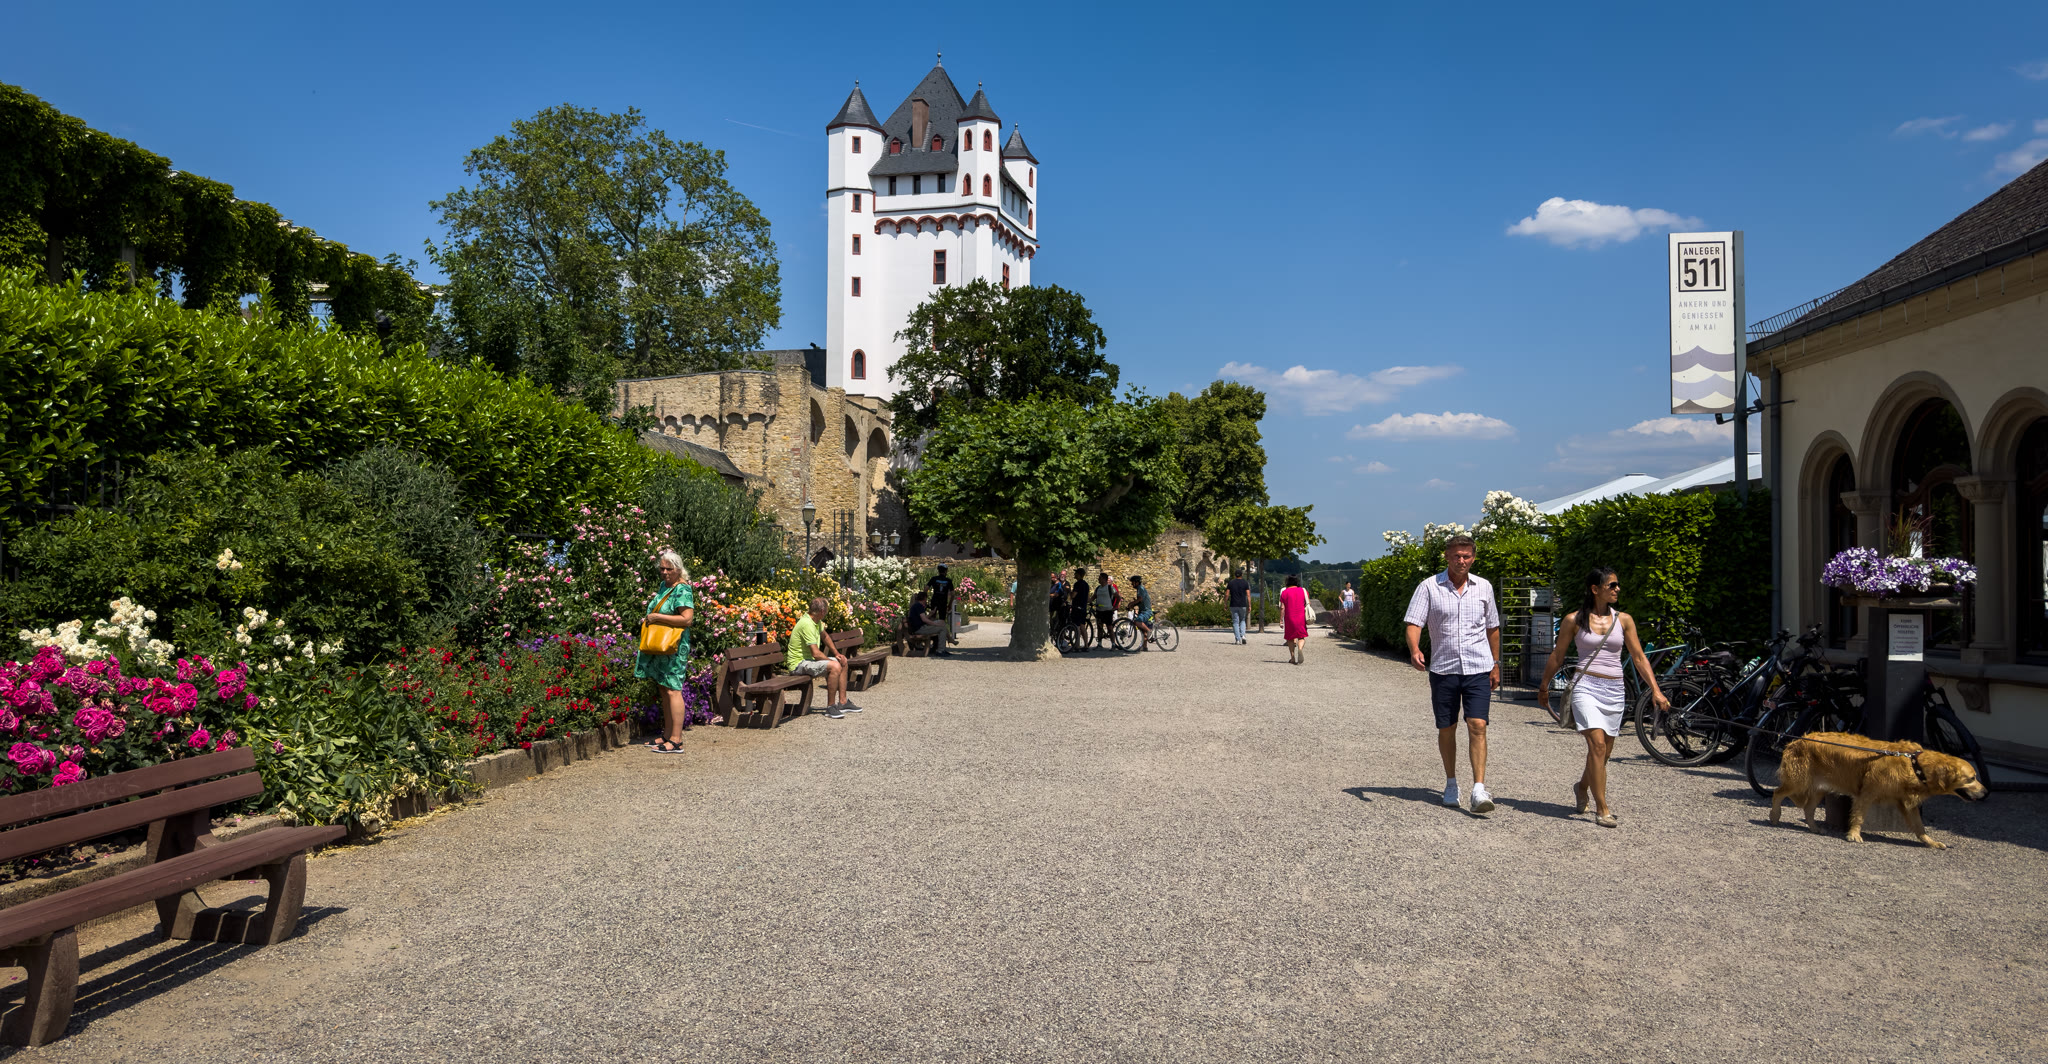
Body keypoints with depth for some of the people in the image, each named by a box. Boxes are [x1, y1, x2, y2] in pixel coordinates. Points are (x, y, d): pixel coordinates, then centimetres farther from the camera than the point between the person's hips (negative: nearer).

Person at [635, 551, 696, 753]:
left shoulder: (682, 590, -13)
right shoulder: (664, 585, 15)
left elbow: (687, 618, -23)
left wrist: (657, 617, -18)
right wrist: (648, 619, 12)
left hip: (674, 647, -10)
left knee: (672, 690, -10)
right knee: (664, 691, 12)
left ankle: (676, 741, -9)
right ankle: (667, 736, 19)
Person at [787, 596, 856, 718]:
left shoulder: (817, 621, 6)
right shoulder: (807, 624, -25)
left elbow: (825, 637, 26)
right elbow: (816, 653, -29)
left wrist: (836, 654, 15)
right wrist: (833, 660, -14)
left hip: (810, 659, 11)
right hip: (799, 663, -11)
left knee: (843, 662, 11)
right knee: (835, 666, -29)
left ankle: (843, 702, 11)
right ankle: (831, 707, -20)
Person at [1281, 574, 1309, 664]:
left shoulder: (1284, 592, -4)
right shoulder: (1303, 591, 3)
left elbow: (1282, 608, -7)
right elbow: (1307, 605, 5)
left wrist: (1281, 620, -3)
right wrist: (1307, 618, 16)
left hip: (1289, 618, -1)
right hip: (1301, 618, 1)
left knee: (1290, 637, 12)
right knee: (1301, 637, 5)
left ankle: (1292, 657, 14)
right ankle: (1300, 649, -26)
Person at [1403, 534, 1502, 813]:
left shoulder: (1483, 587, 6)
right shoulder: (1429, 587, -2)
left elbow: (1492, 628, 17)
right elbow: (1414, 623, -8)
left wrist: (1495, 664, 18)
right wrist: (1414, 650, -27)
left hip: (1478, 668, 1)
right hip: (1443, 668, 0)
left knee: (1477, 726, -12)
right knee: (1446, 729, 8)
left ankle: (1479, 790, -14)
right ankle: (1451, 784, 25)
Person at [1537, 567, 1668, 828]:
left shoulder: (1623, 620, 7)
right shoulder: (1574, 620, 0)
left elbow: (1639, 657, 10)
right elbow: (1557, 656, 10)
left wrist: (1655, 689, 2)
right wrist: (1544, 686, 17)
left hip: (1614, 689, 4)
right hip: (1586, 686, -4)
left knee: (1604, 751, 10)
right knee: (1597, 743, -18)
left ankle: (1582, 786, 39)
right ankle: (1602, 809, -13)